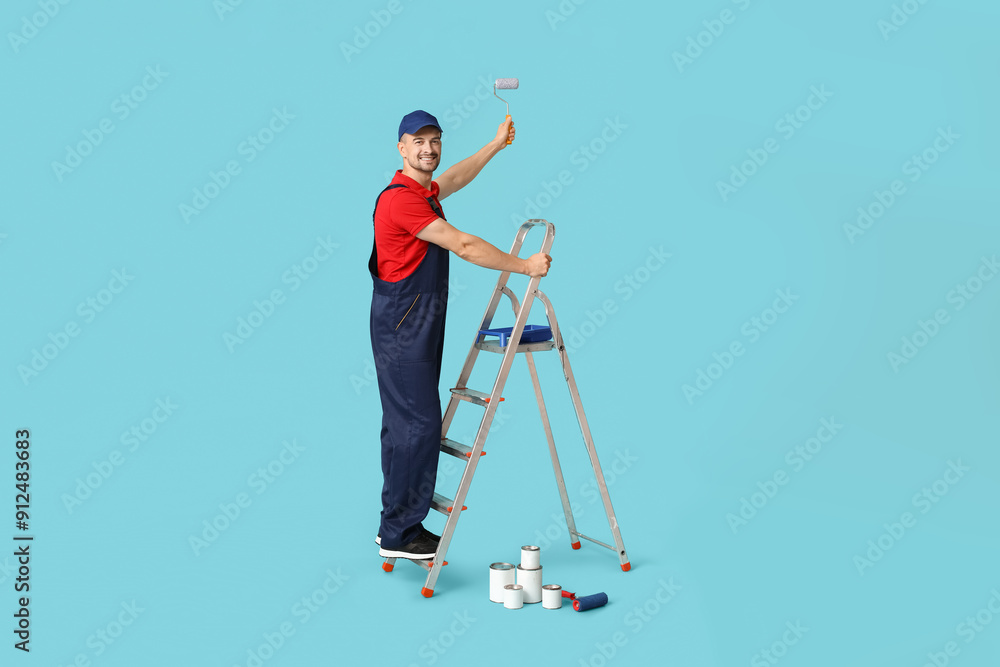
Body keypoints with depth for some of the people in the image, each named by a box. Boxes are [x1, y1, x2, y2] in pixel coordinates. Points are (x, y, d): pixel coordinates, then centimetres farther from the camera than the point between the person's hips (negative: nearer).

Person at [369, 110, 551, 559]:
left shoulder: (424, 192, 13)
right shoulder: (400, 198, -18)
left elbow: (457, 178, 37)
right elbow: (464, 247, -20)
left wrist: (497, 144, 42)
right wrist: (524, 265, -14)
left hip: (419, 324, 10)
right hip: (403, 326, -10)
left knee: (405, 425, 12)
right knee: (417, 425, -10)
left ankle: (397, 526, 19)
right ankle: (398, 534, -4)